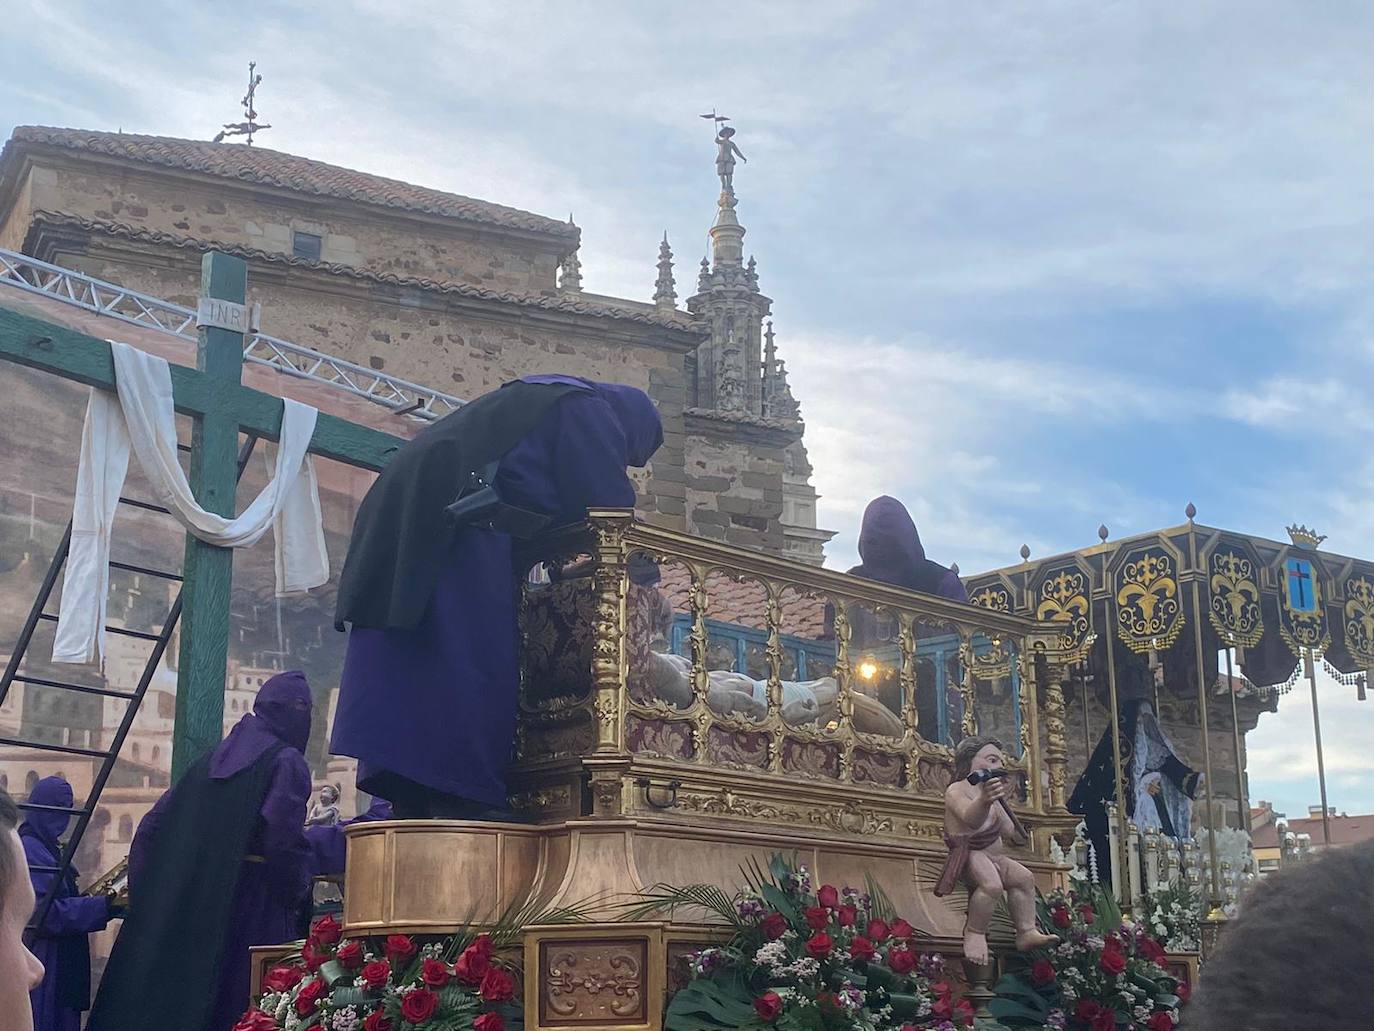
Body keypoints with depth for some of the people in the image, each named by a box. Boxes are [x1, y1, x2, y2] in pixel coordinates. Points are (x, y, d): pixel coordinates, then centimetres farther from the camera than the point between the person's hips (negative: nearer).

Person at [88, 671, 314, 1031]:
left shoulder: (210, 762, 17)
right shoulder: (286, 762, -5)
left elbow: (151, 828, 14)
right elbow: (284, 839, -19)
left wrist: (144, 896, 16)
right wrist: (298, 893, -4)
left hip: (186, 904, 7)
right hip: (253, 912, -7)